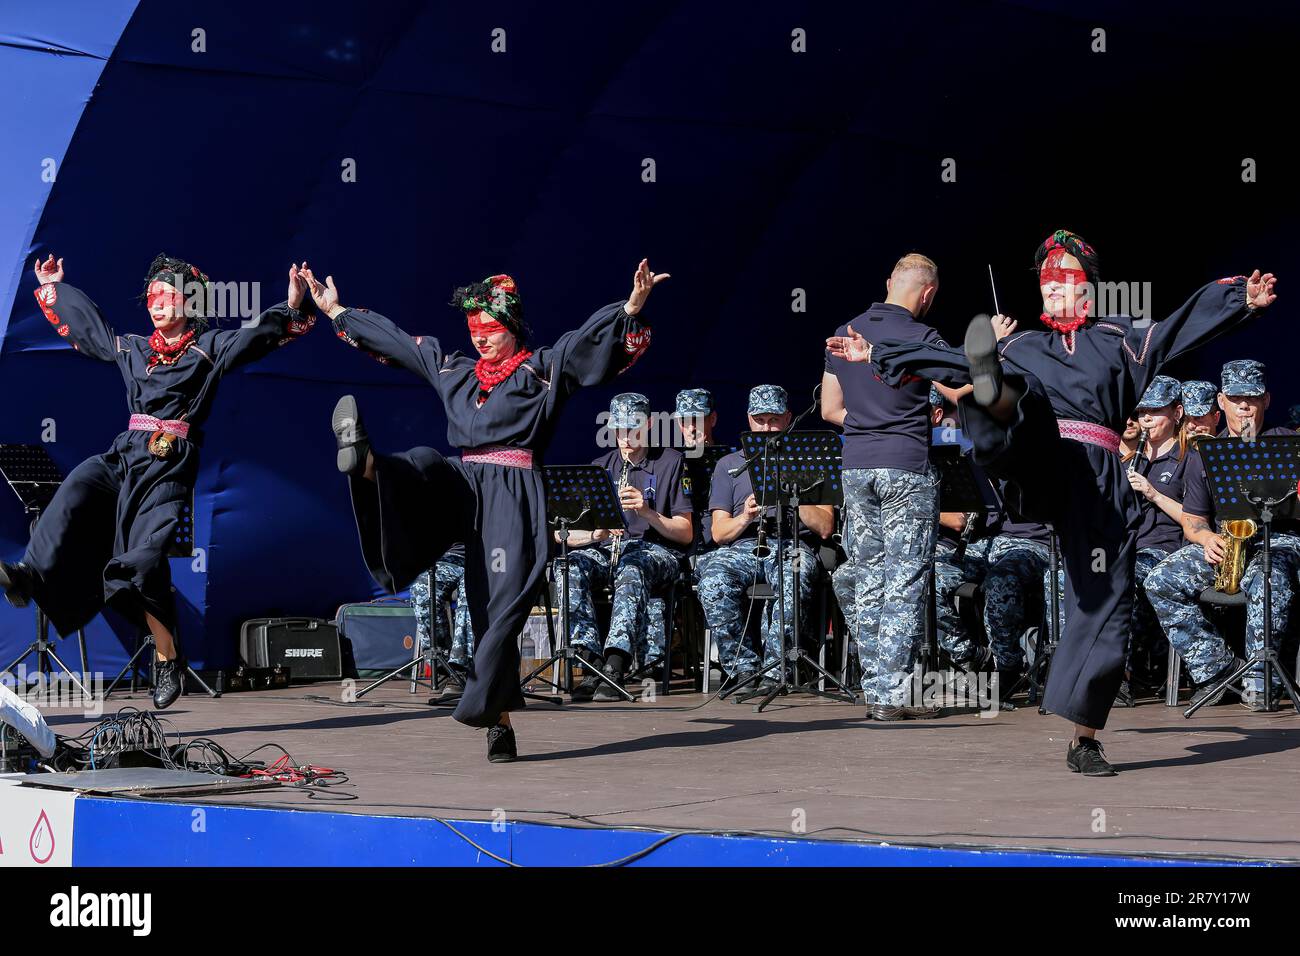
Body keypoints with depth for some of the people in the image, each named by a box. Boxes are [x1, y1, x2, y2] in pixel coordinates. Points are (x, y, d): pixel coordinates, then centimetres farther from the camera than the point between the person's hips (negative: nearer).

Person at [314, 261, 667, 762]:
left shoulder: (543, 368, 7)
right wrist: (336, 311, 35)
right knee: (421, 466, -29)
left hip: (511, 494, -4)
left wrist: (632, 307, -24)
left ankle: (494, 711, -11)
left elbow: (592, 337, -7)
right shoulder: (452, 369, 21)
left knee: (499, 603, -11)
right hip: (460, 482, 4)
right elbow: (391, 338, 30)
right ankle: (366, 465, -62)